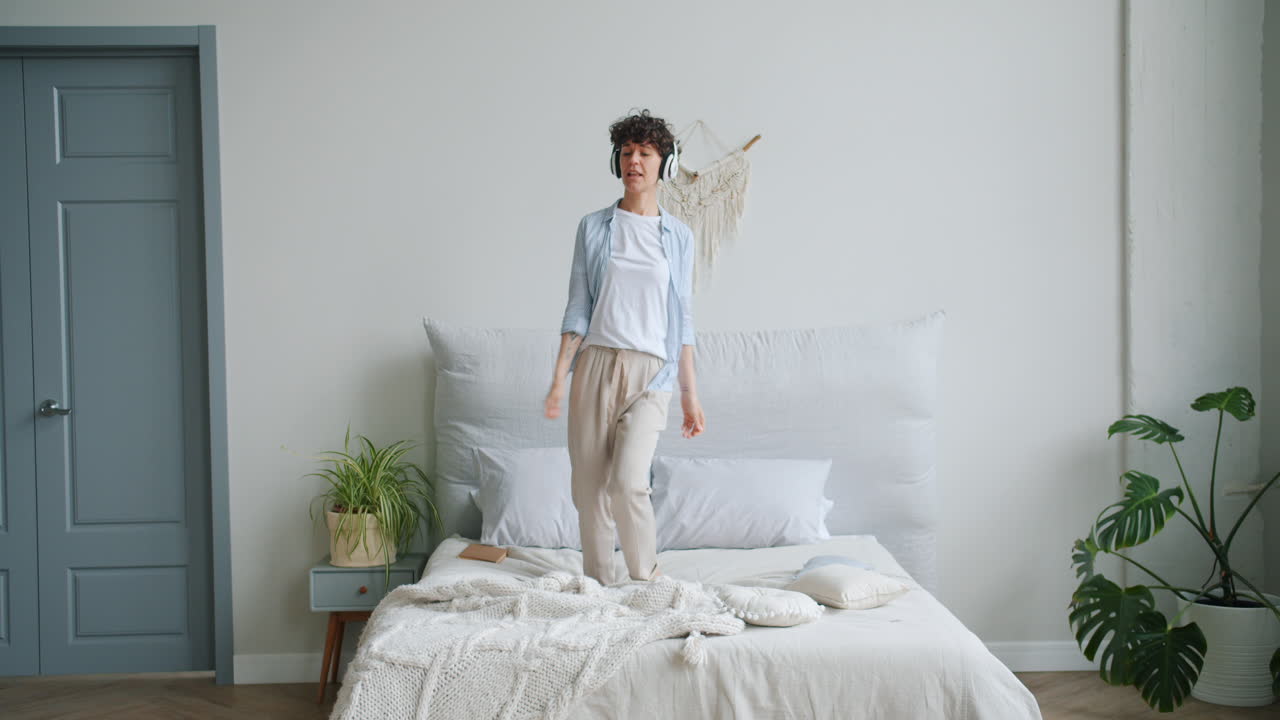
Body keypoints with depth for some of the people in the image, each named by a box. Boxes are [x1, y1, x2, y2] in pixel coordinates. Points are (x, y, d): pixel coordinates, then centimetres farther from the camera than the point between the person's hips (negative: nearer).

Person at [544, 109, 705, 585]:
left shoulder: (678, 236, 7)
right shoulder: (593, 228, 7)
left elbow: (683, 319, 8)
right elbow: (578, 308, 5)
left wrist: (690, 394, 5)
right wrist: (559, 376, -4)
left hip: (650, 371, -1)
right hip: (595, 365, 2)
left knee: (627, 483, -16)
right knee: (589, 487, 4)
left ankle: (647, 580, 6)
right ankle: (597, 585, 19)